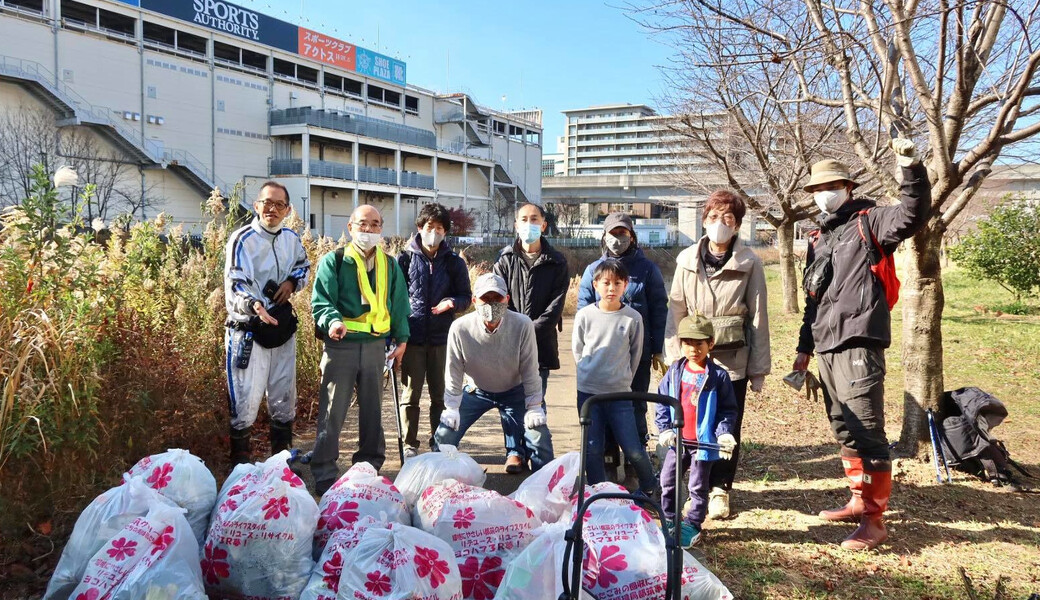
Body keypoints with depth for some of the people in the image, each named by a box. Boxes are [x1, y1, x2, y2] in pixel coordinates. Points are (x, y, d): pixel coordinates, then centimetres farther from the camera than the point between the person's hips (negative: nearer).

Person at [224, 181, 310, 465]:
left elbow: (304, 266, 23)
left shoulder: (291, 238, 5)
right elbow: (234, 286, -20)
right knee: (246, 400, -5)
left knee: (284, 398, 15)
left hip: (282, 327, 6)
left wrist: (292, 282, 0)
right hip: (248, 331, -6)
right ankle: (240, 461, 10)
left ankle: (282, 456, 30)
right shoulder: (243, 239, -12)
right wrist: (253, 305, -40)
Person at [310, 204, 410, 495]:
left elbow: (399, 305, 18)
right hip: (340, 345, -4)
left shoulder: (390, 265, 12)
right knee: (332, 411, -2)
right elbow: (321, 301, -9)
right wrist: (332, 321, -28)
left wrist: (401, 338, 12)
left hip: (376, 346, 4)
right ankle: (324, 474, 7)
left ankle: (369, 467, 25)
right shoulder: (334, 261, -1)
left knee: (372, 410, 12)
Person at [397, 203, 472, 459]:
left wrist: (452, 303, -13)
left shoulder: (454, 262, 6)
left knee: (440, 394, 8)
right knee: (411, 393, 4)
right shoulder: (406, 258, 2)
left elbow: (466, 296, 10)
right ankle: (410, 445, 17)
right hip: (412, 336, -1)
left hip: (442, 337, 1)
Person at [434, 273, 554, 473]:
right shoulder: (460, 328, -26)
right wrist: (452, 407, -10)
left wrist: (534, 406, -12)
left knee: (539, 435, -14)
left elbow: (529, 368, -15)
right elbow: (454, 370, -12)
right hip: (477, 391, 1)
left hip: (515, 391, 0)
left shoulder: (522, 325, -26)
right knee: (445, 434, -7)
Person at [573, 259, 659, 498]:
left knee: (633, 448, -2)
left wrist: (622, 379, 10)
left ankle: (649, 487, 25)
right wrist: (590, 375, 9)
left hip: (619, 393, -1)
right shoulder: (584, 315, -2)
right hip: (587, 391, 1)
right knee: (592, 449, 4)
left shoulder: (633, 318, -3)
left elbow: (635, 354, 8)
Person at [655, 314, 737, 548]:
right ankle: (669, 520, 29)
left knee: (698, 486, 10)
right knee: (668, 482, 13)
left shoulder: (718, 376, -9)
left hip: (704, 442, -4)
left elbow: (728, 410, -4)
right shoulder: (674, 372, 0)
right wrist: (664, 429, -4)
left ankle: (692, 525, 24)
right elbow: (662, 403, 5)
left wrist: (724, 434, -16)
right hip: (677, 441, 4)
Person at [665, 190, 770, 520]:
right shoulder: (688, 261, 4)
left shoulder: (749, 263, -1)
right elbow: (676, 311, 5)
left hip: (733, 358, -1)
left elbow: (758, 317, 0)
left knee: (728, 427, 4)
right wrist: (675, 357, 2)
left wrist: (759, 369, 0)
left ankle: (720, 488, 22)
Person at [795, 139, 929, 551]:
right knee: (844, 432, 14)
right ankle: (859, 500, 26)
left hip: (858, 345, -8)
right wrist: (805, 348, 23)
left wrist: (910, 166, -31)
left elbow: (913, 214, -20)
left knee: (866, 433, -8)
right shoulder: (819, 240, 21)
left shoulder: (868, 222, 1)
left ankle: (874, 519, -2)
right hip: (826, 348, 8)